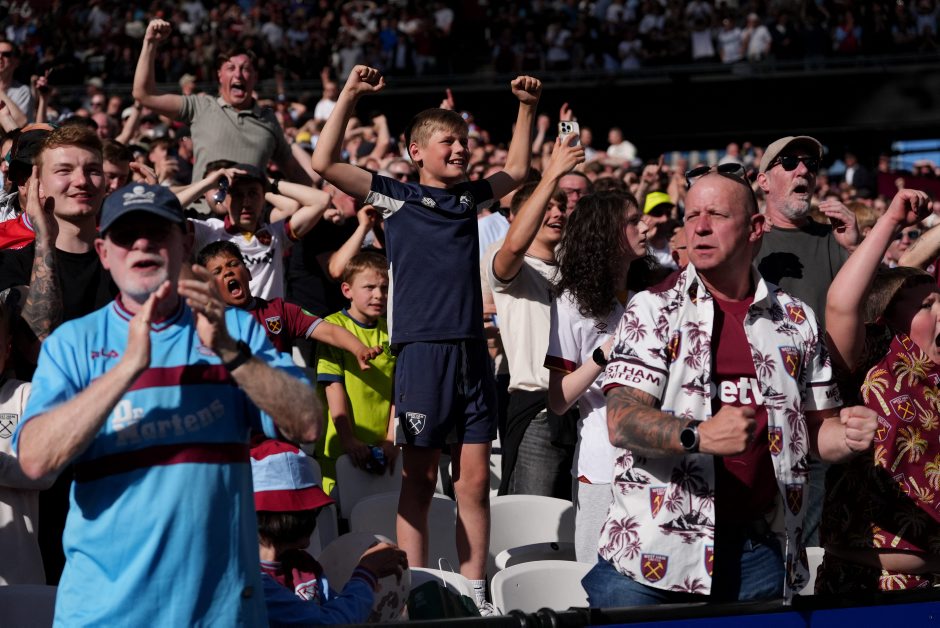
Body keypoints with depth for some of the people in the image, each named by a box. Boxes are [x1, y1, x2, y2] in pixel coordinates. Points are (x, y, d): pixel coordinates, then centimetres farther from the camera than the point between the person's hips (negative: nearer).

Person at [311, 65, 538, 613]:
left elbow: (517, 171, 33)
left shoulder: (470, 197, 16)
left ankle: (475, 593, 10)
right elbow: (324, 163, -3)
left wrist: (527, 108, 24)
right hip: (422, 350, -4)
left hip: (473, 351, 4)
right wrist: (349, 96, -8)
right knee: (419, 482, 0)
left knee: (474, 481, 4)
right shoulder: (395, 197, 3)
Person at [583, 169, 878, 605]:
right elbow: (620, 422, -10)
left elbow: (817, 428, 16)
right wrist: (698, 435, -28)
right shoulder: (652, 310, 0)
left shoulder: (795, 319, 10)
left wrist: (848, 435, -7)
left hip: (761, 553, 3)